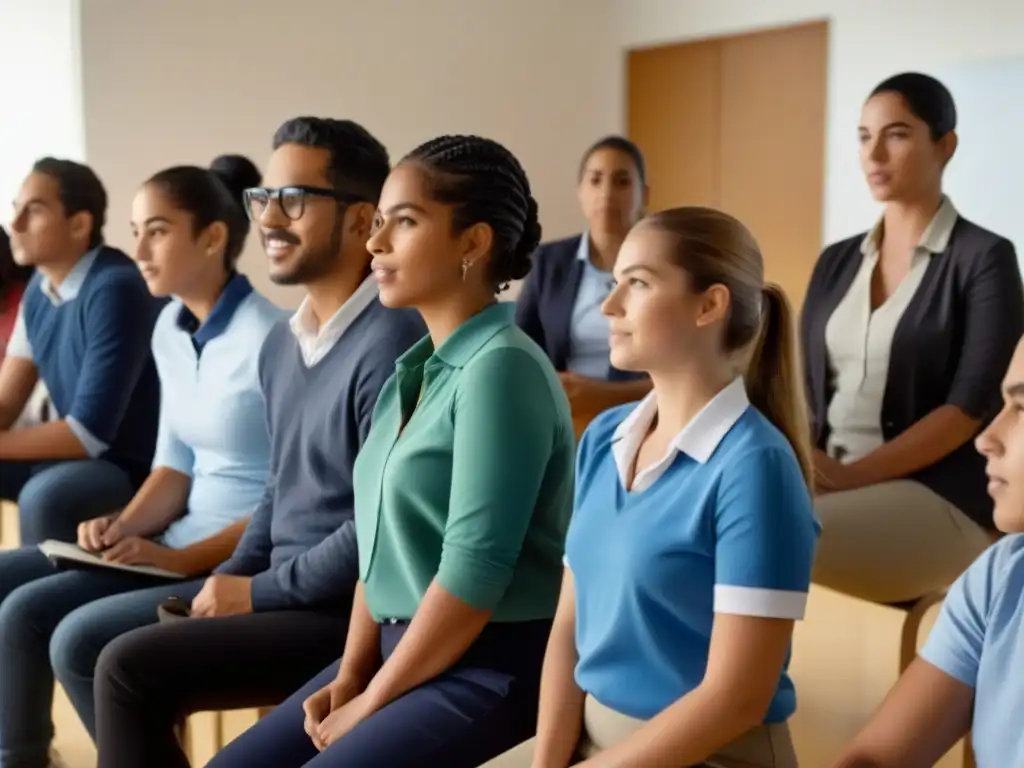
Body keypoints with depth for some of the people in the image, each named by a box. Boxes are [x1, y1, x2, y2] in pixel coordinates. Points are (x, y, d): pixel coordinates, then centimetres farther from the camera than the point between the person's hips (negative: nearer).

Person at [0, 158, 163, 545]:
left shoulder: (115, 289, -21)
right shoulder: (39, 290, 5)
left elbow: (89, 432, -24)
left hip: (138, 469, -9)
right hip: (74, 454, 9)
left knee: (44, 496, -34)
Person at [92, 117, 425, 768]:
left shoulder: (391, 343, -19)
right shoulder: (281, 344, 11)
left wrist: (259, 592, -13)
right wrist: (231, 578, 4)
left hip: (352, 613, -9)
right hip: (278, 590, 9)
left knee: (131, 667, -15)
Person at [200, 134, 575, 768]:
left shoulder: (500, 368, -16)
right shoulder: (418, 370, 11)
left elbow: (475, 569, -21)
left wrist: (372, 701, -13)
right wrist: (349, 675, 3)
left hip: (491, 671, -8)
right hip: (403, 656, 8)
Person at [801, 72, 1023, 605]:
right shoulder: (836, 263, 17)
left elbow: (972, 404, -10)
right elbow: (805, 385, 14)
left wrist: (854, 474, -19)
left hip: (941, 501, -5)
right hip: (827, 484, 5)